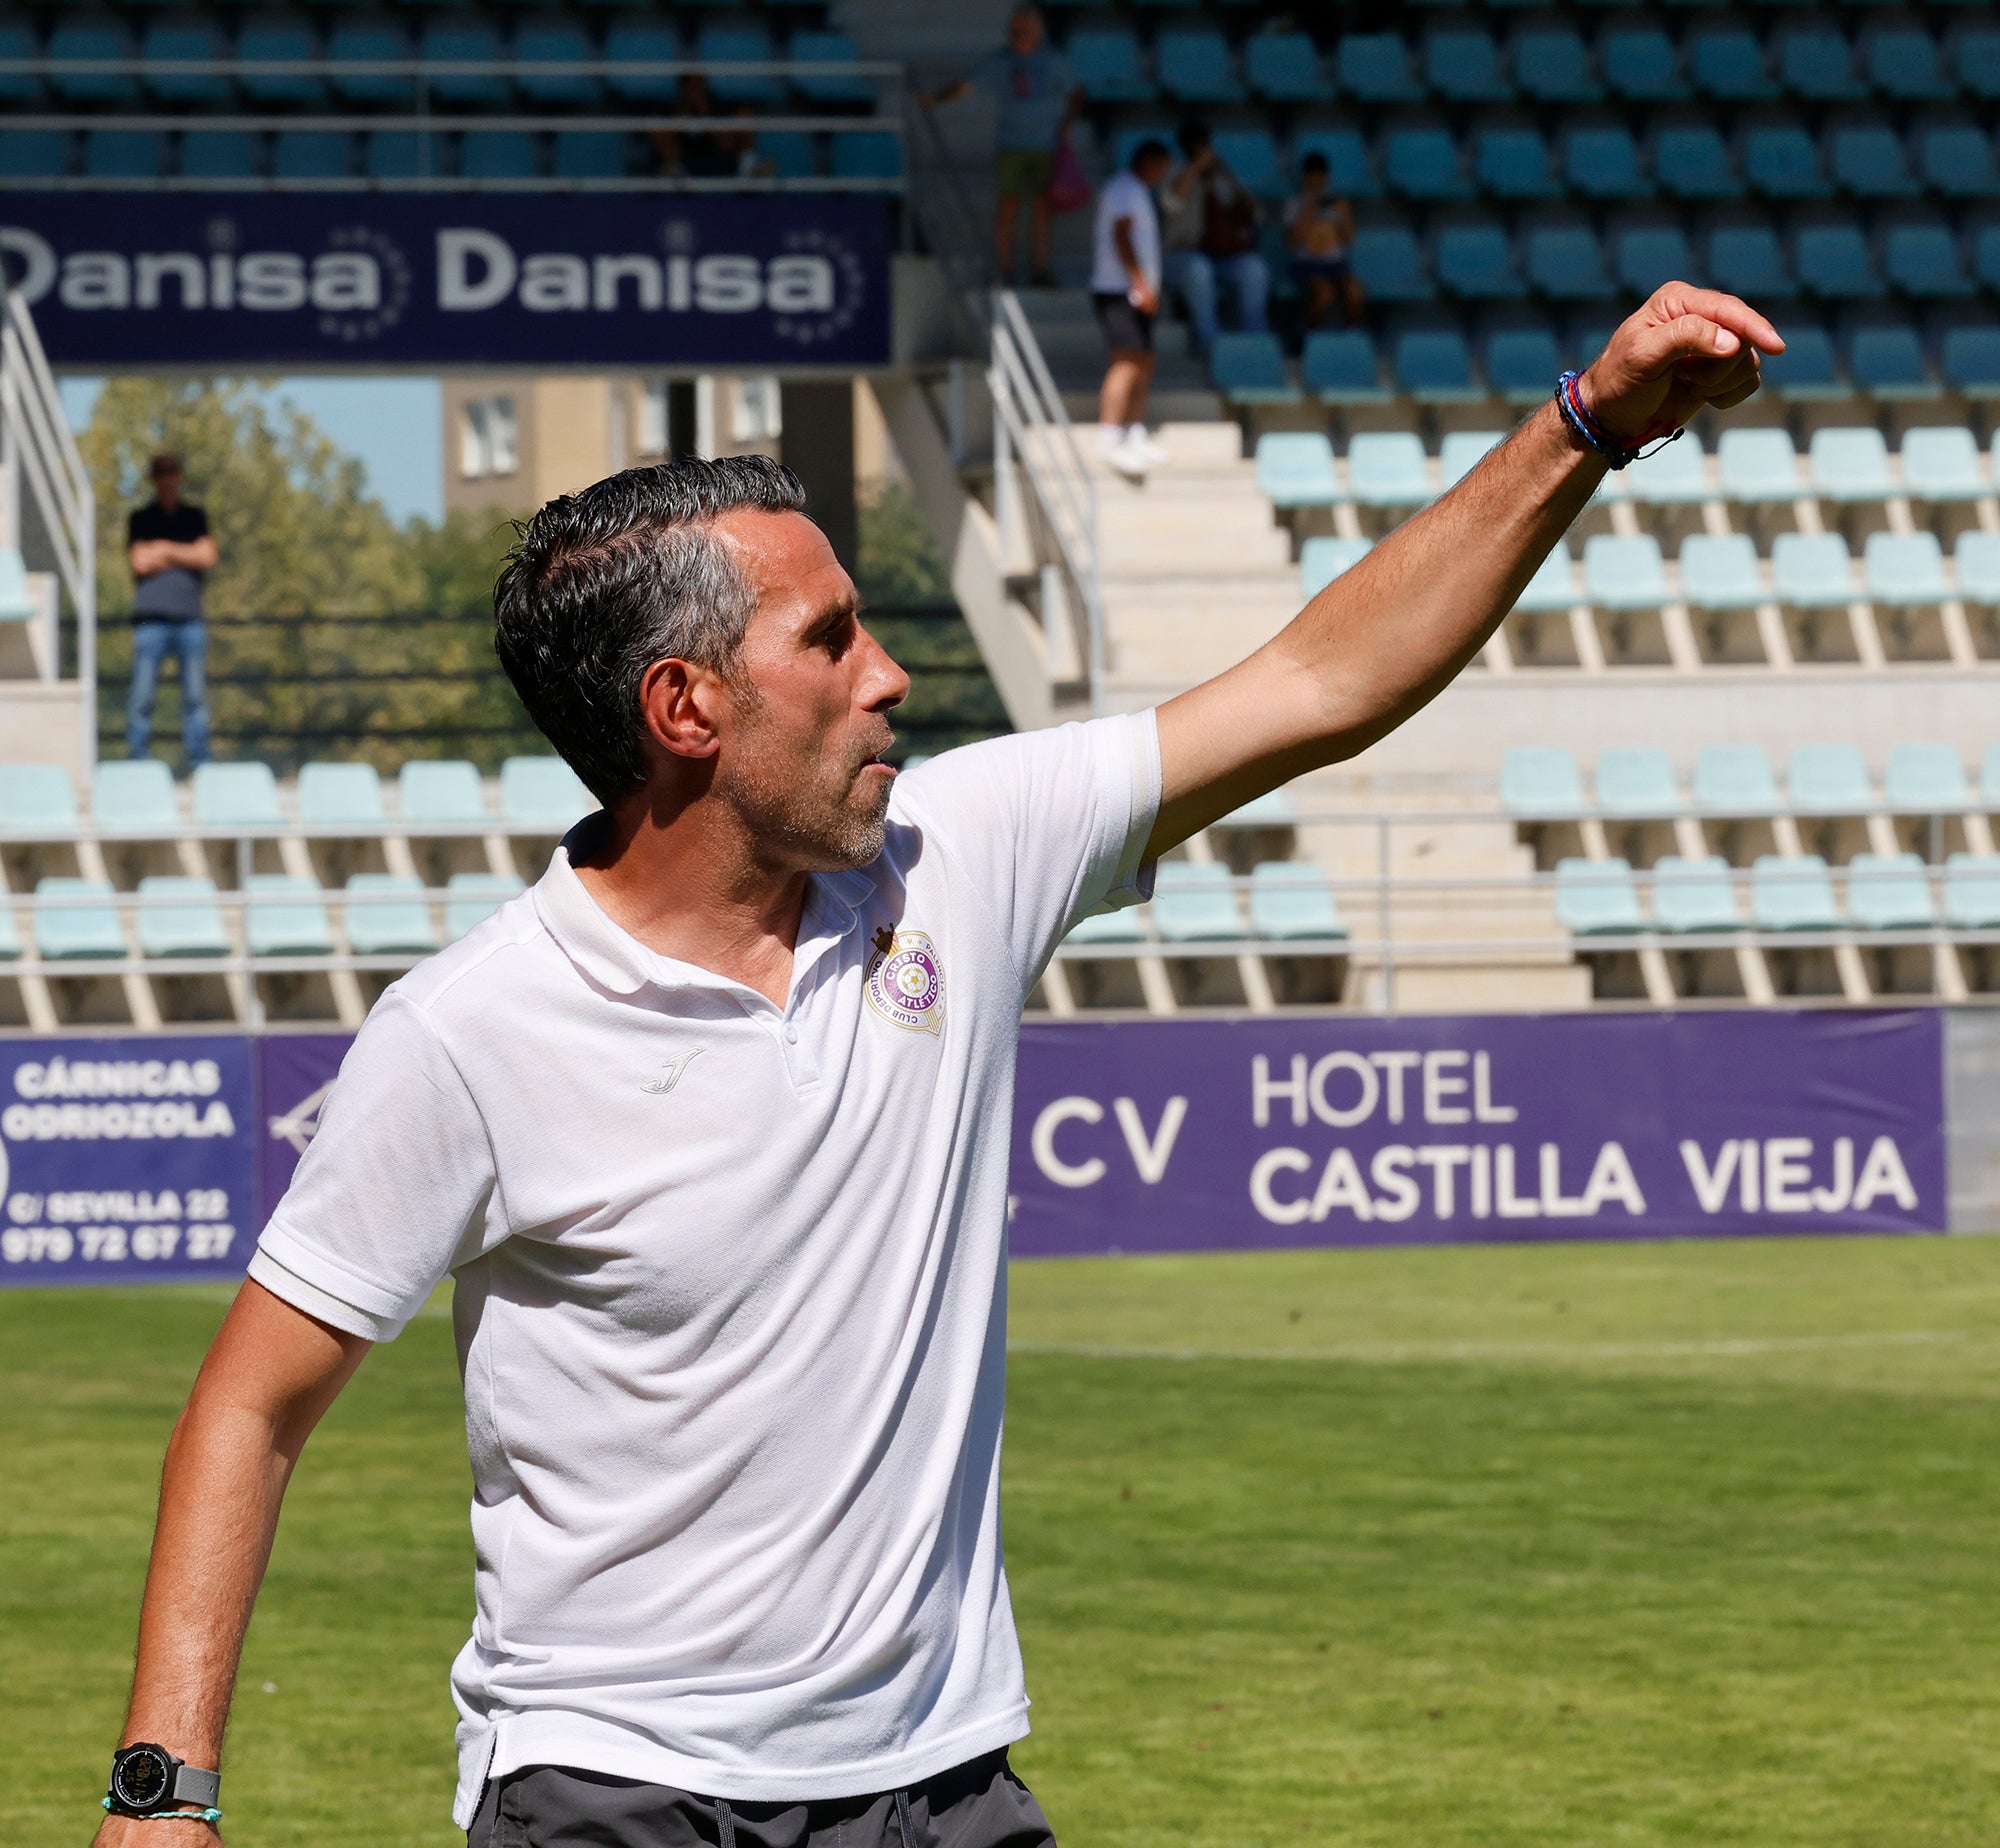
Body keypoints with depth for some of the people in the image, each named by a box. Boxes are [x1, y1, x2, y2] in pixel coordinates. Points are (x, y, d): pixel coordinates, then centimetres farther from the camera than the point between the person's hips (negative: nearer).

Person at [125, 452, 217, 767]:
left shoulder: (194, 517, 16)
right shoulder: (140, 519, 9)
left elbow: (207, 558, 3)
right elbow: (140, 562, -4)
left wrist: (165, 551, -1)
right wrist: (185, 556, 2)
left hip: (190, 615, 2)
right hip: (152, 616, -2)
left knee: (196, 695, 0)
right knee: (143, 696, -6)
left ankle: (199, 764, 3)